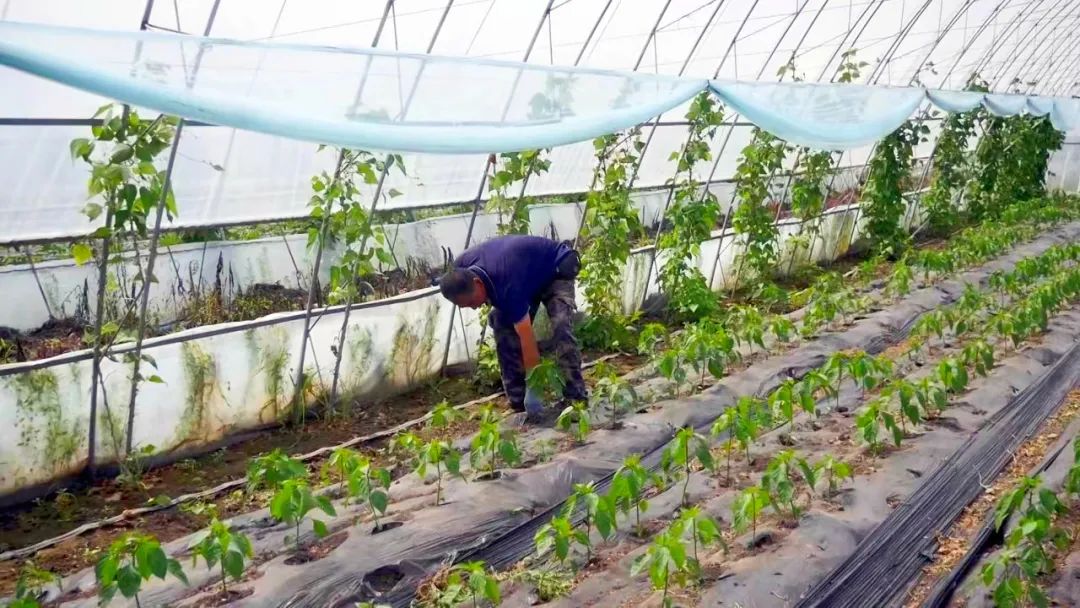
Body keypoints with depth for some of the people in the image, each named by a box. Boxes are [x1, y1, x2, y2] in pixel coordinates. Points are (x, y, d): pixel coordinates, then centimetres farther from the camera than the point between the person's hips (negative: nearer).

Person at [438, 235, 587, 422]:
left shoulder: (508, 285, -44)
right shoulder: (462, 268, -25)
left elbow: (527, 339, -41)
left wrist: (534, 388, -39)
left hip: (556, 270, -7)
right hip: (528, 273, 7)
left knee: (561, 328, -28)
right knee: (503, 329, -9)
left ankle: (577, 398, -20)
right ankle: (519, 403, -4)